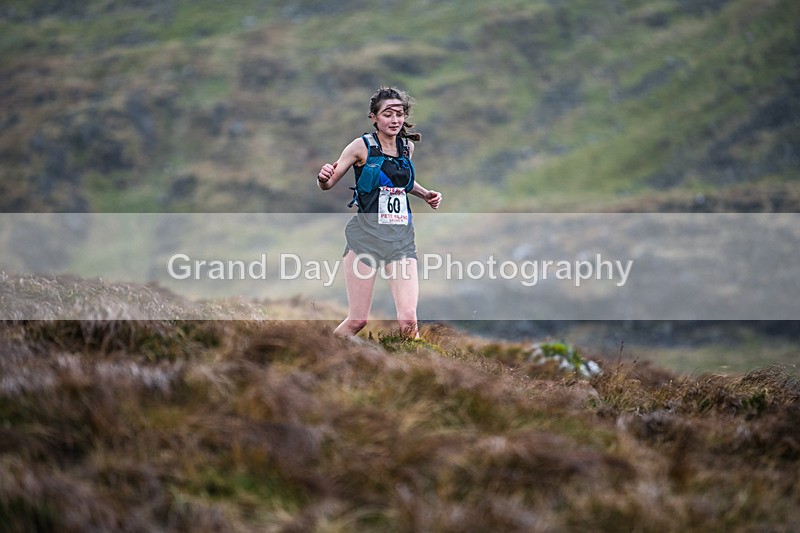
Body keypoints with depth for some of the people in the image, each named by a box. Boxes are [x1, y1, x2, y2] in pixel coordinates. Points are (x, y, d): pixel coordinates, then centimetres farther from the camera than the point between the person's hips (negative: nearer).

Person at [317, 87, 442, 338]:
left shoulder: (408, 146, 10)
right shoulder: (362, 146, -4)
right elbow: (329, 183, -1)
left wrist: (425, 194, 12)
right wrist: (323, 178, -24)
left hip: (401, 238, 4)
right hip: (366, 234, -4)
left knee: (408, 320, -10)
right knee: (358, 320, -3)